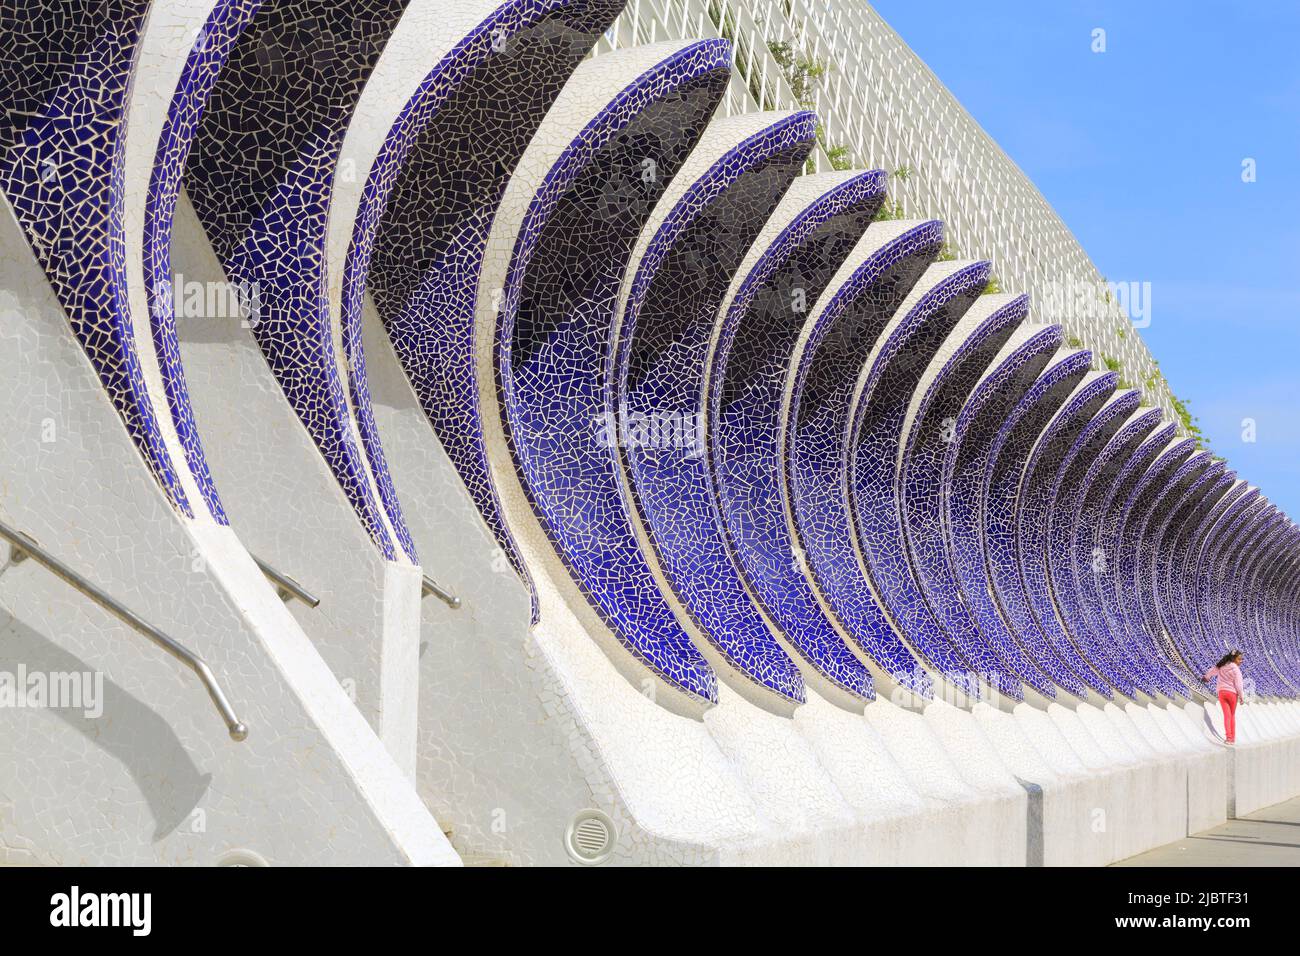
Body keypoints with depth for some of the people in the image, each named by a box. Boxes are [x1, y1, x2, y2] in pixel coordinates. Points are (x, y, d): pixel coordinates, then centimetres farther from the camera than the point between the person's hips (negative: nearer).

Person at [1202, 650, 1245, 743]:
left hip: (1222, 692, 3)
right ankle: (1233, 738, 14)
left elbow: (1212, 670, 20)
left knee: (1227, 715, 0)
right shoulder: (1236, 669, -13)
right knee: (1232, 715, 12)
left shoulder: (1221, 666, 4)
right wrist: (1241, 696, -2)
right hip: (1232, 693, -3)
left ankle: (1228, 736, -14)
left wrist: (1206, 677, 40)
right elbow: (1238, 684, -13)